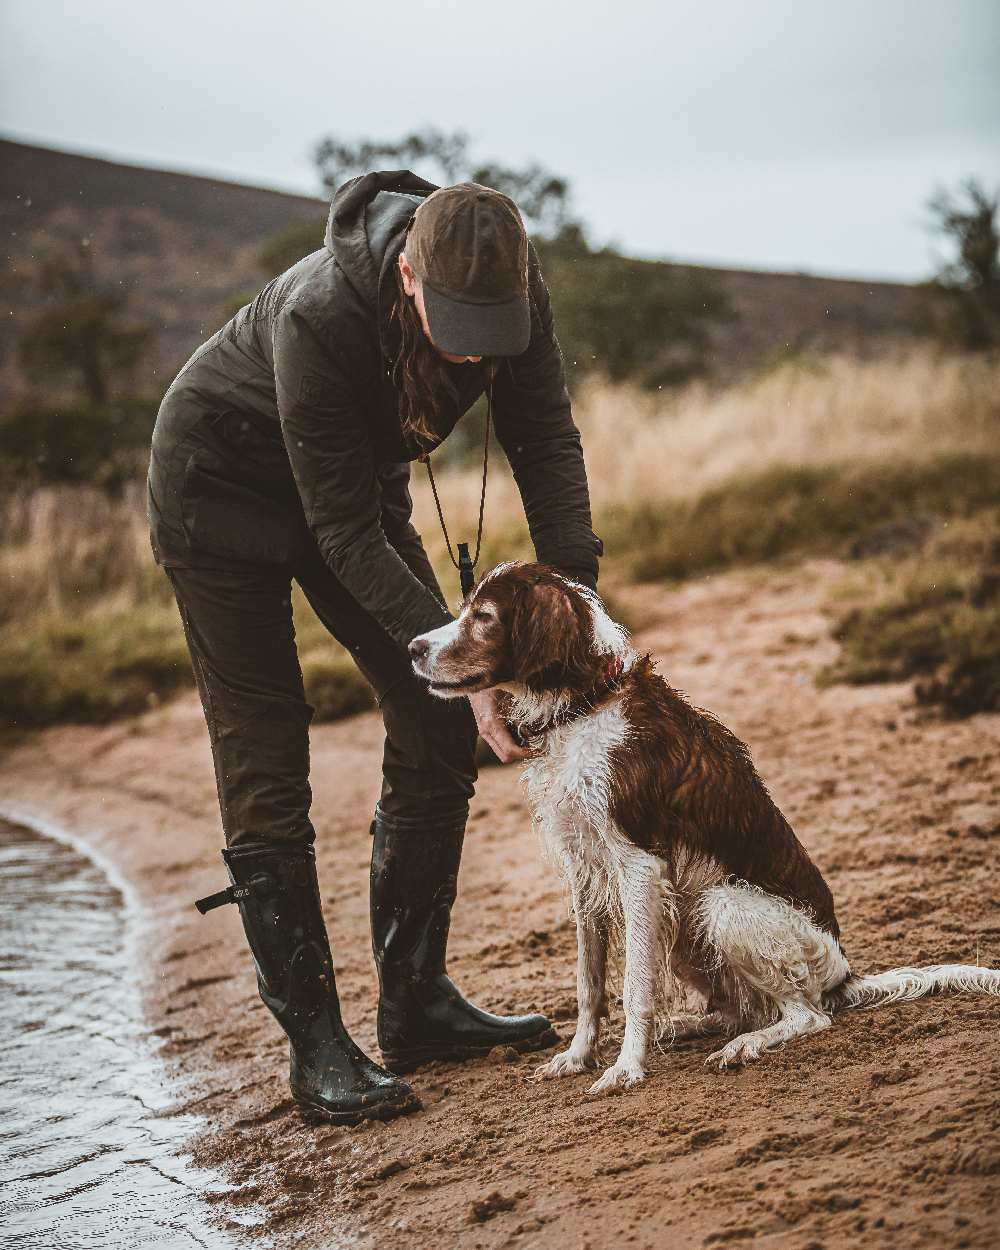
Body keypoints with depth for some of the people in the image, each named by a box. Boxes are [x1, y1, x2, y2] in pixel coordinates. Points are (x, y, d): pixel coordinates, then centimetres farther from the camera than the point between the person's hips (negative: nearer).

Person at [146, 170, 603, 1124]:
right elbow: (346, 532, -34)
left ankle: (415, 1004, 11)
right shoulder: (318, 318, -40)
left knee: (439, 728, 1)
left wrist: (576, 593, -26)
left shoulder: (510, 286, -23)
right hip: (221, 483, -6)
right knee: (265, 769, -9)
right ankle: (315, 1043, -3)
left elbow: (545, 440, -13)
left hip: (358, 475, 6)